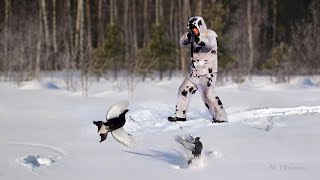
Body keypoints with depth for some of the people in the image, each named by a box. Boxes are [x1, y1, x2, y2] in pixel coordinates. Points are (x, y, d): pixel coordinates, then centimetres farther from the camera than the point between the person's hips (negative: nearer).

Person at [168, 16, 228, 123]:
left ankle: (221, 118, -16)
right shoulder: (193, 37, 14)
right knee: (183, 91, 13)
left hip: (207, 72, -8)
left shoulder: (210, 34, -7)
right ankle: (180, 115, 26)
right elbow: (182, 43, 13)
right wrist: (187, 36, -7)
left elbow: (211, 44, -26)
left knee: (208, 95, -18)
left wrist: (200, 40, -42)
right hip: (194, 72, 8)